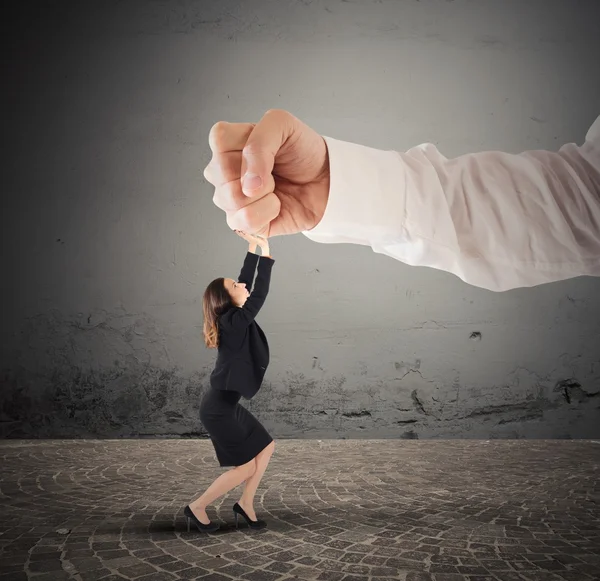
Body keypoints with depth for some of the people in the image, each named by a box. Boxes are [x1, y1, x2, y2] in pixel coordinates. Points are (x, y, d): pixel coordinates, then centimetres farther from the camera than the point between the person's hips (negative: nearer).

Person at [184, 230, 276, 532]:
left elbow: (246, 282, 8)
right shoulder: (233, 323, -21)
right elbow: (259, 294, -21)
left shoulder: (231, 318, 4)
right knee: (246, 466, 0)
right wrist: (265, 251, -19)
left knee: (266, 446, 14)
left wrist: (252, 248, 8)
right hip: (218, 409, -10)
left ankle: (245, 504, 24)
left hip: (227, 404, 10)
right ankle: (197, 508, 13)